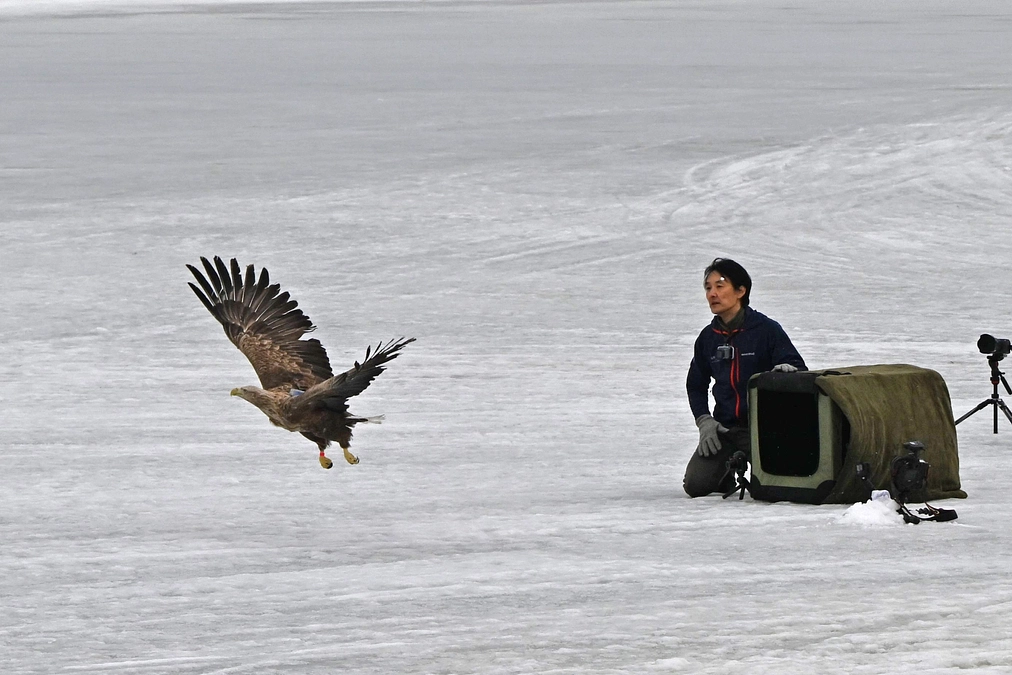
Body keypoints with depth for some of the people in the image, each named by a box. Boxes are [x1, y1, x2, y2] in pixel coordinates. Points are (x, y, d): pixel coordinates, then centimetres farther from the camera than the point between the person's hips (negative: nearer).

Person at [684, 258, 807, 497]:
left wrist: (787, 370, -30)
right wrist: (704, 421, 4)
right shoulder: (708, 338, 8)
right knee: (696, 484, -12)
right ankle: (729, 467, 22)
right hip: (724, 427, 4)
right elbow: (696, 385, 19)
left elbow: (799, 370, -6)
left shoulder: (766, 330, -7)